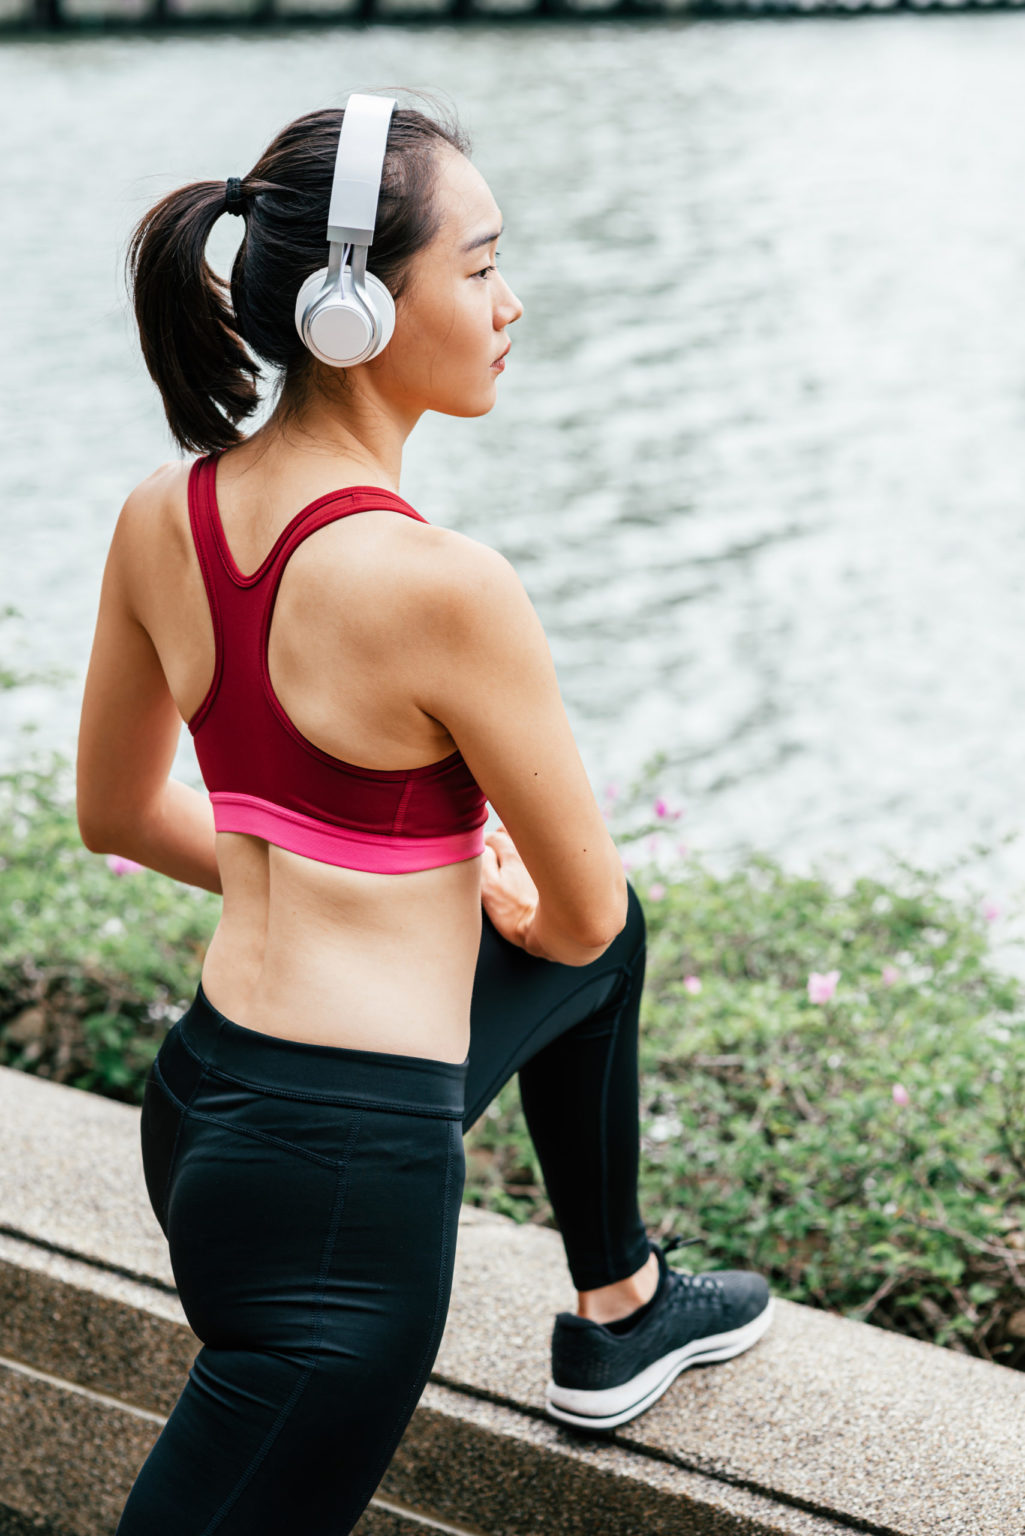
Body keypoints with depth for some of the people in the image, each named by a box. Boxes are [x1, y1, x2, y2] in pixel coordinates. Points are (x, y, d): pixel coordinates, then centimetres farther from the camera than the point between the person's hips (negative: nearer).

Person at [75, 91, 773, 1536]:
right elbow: (577, 910, -9)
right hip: (344, 1173, -8)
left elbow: (118, 813, 13)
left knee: (610, 950, 30)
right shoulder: (443, 586, -22)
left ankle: (622, 1312, 48)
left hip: (202, 1092, 9)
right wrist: (491, 903, 14)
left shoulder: (160, 518, -1)